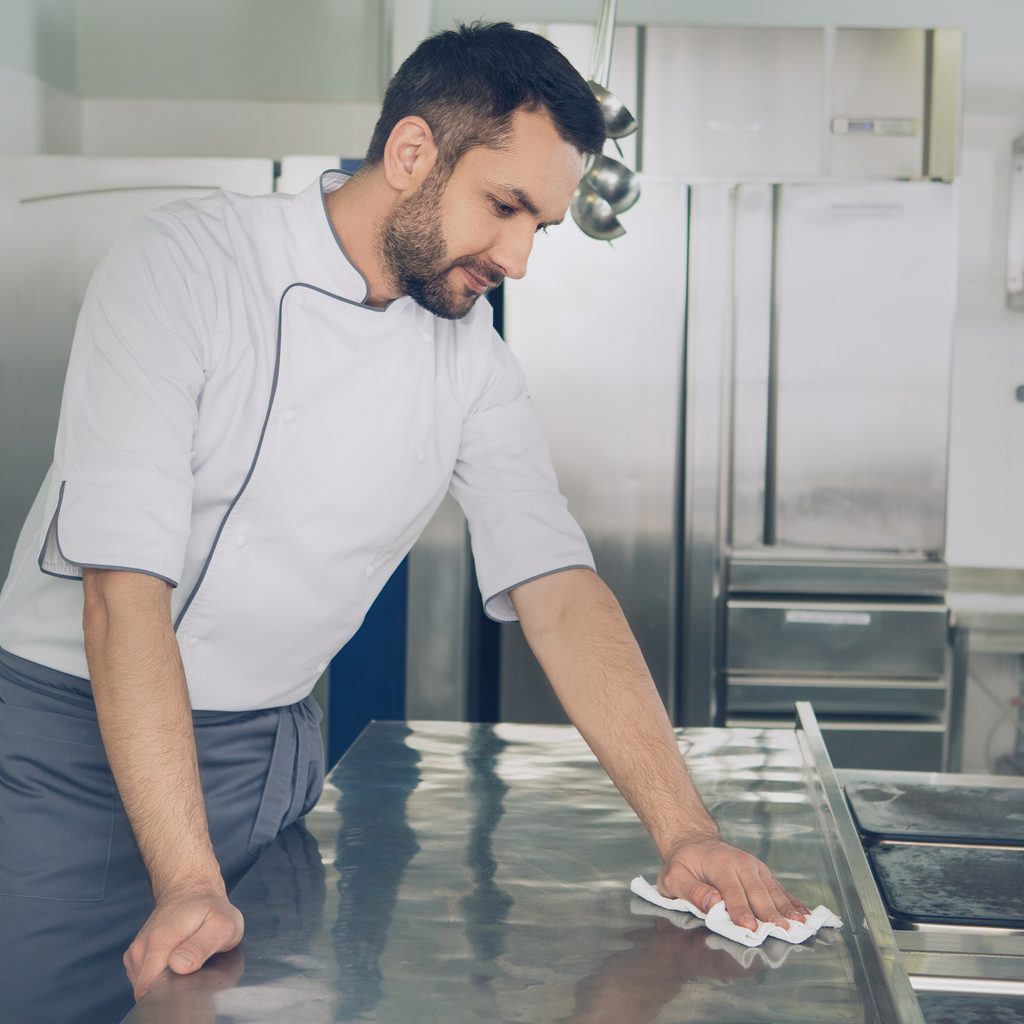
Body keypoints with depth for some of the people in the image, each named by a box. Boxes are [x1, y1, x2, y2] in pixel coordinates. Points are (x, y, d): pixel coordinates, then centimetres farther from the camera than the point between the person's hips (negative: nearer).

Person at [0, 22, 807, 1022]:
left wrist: (686, 832, -16)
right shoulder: (185, 263, -17)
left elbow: (560, 595, -5)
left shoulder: (473, 363, -1)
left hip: (268, 753, 4)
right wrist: (187, 882, -29)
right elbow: (124, 585, -24)